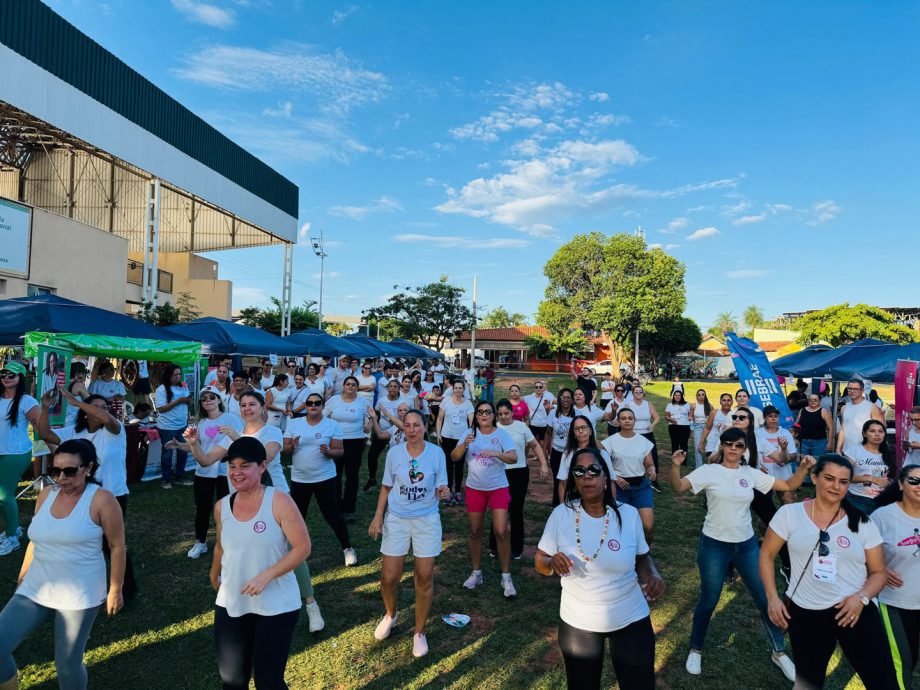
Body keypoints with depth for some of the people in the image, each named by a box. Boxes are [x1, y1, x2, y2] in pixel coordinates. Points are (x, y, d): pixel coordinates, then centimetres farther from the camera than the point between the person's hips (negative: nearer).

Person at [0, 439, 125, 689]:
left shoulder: (101, 500, -15)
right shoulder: (45, 495, 2)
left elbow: (117, 546, -9)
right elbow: (36, 540, 16)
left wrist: (115, 590, -7)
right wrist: (23, 576, 19)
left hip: (79, 595, -5)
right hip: (35, 589, 5)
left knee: (67, 664, 4)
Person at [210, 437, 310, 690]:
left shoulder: (279, 502, -17)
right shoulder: (222, 507, -1)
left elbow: (302, 548, -16)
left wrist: (266, 576, -23)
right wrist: (214, 576, 32)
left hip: (276, 606, -4)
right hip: (231, 604, 5)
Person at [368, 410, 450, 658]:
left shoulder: (436, 453, -8)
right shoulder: (394, 453, -5)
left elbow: (440, 489, -4)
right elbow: (386, 488, 5)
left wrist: (444, 492, -27)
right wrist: (378, 517, -3)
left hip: (426, 521, -1)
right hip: (396, 520, 1)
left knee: (424, 578, 4)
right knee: (389, 578, 4)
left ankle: (419, 632, 25)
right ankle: (390, 615, 37)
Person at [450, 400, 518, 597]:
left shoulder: (501, 434, -7)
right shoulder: (470, 433, 0)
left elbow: (514, 458, -17)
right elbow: (454, 457, -5)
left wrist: (496, 453, -34)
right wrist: (464, 444, -24)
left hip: (498, 488, -3)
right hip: (474, 488, 3)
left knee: (501, 532, -9)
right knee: (475, 531, 12)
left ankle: (506, 577, 6)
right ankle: (476, 573, 28)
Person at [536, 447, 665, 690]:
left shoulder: (629, 514, -11)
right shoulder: (561, 514, -14)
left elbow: (642, 557, 4)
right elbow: (540, 562, -5)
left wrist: (653, 575, -17)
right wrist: (552, 563, -28)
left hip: (631, 620, 0)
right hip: (577, 623, 1)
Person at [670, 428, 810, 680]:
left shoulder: (751, 474, 1)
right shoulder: (709, 471, -11)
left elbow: (789, 486, 3)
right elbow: (678, 487, -22)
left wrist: (803, 468, -15)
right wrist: (675, 466, -41)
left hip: (747, 545, 4)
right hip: (714, 546, -3)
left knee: (765, 599, 12)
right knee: (708, 601, 8)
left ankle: (779, 652, 35)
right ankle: (695, 650, 30)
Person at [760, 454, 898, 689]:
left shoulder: (862, 522, 0)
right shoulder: (789, 513, -3)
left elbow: (879, 572, 5)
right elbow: (767, 555, 3)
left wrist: (862, 597, -14)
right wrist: (772, 598, -4)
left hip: (856, 611, 0)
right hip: (805, 613, 0)